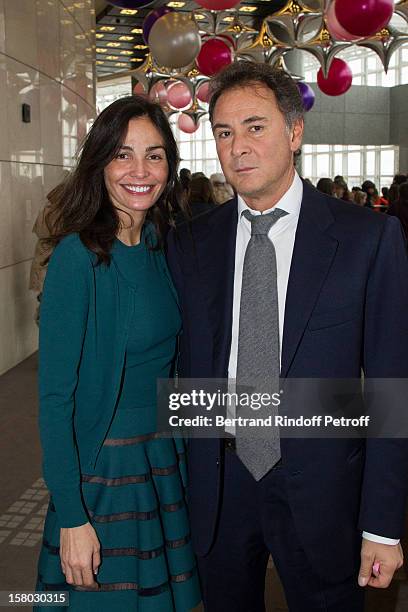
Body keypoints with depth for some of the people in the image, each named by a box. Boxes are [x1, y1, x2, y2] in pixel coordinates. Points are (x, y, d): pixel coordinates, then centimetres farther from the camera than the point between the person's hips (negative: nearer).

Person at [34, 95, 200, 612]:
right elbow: (54, 398, -18)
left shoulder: (158, 246, 2)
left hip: (164, 459, 6)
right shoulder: (78, 256, -19)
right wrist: (71, 517, -17)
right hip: (103, 471, -6)